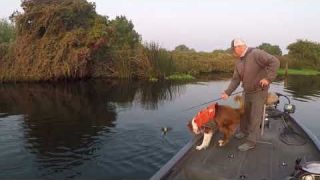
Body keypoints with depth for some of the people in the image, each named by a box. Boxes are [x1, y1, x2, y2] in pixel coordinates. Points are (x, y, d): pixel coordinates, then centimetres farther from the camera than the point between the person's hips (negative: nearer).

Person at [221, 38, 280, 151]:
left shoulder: (256, 54, -19)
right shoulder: (238, 61, 4)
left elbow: (274, 62, -24)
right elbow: (236, 79, 4)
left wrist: (268, 78, -28)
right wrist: (227, 92, -5)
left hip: (259, 92, -7)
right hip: (246, 92, 7)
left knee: (255, 118, -2)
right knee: (244, 113, 19)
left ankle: (251, 142, 7)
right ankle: (244, 131, 41)